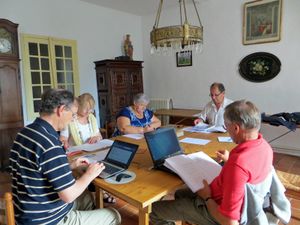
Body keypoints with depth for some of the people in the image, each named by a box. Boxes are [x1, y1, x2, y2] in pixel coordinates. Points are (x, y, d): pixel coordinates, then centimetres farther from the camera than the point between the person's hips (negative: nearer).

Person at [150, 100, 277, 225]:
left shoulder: (237, 164, -39)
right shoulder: (264, 145, -10)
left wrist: (207, 198, -17)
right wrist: (229, 161, 13)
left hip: (217, 212, -9)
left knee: (154, 210, 3)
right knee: (180, 194, 28)